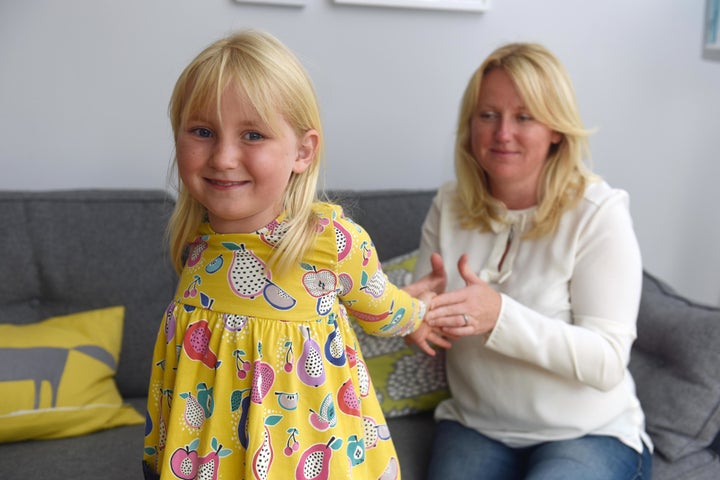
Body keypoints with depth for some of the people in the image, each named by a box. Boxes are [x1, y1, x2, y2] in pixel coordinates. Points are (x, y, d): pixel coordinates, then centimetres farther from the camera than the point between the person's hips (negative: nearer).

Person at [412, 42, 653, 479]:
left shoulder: (600, 212, -12)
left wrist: (500, 316, -31)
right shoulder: (450, 206, 1)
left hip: (589, 433, -2)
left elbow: (607, 361, -17)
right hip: (475, 427, 3)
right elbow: (423, 313, 5)